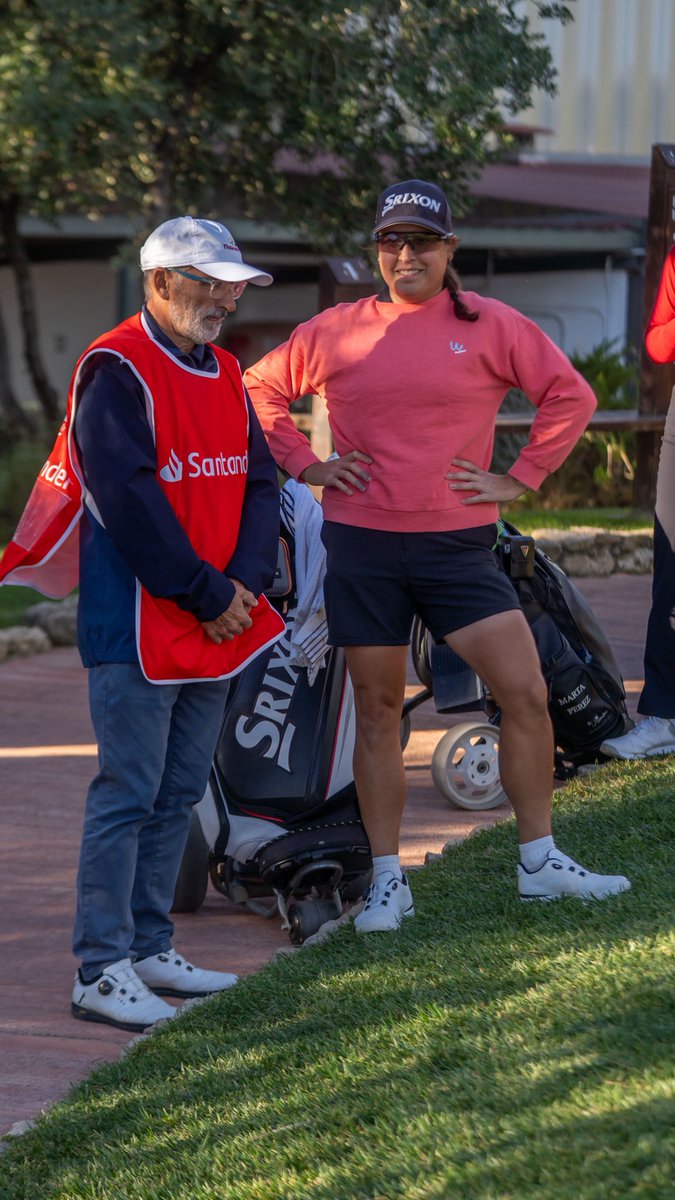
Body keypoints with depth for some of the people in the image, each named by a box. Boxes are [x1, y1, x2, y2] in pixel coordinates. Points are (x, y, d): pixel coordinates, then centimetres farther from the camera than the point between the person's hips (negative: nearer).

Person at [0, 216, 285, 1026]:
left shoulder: (222, 375, 14)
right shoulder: (117, 372, -12)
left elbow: (259, 482, 12)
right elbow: (130, 502, -18)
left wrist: (245, 585, -5)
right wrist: (207, 596, -15)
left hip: (215, 626, 8)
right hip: (137, 628, -8)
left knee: (179, 794, 13)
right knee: (128, 794, -7)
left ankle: (149, 950, 22)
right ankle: (101, 972, -4)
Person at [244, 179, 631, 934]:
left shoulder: (491, 327, 2)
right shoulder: (336, 332, 6)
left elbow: (569, 395, 3)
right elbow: (259, 389, 16)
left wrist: (521, 479, -1)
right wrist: (303, 464, 6)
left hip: (458, 544, 0)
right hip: (361, 545, 0)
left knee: (525, 693, -7)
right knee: (377, 710, 6)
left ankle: (540, 861, 6)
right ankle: (387, 880, 14)